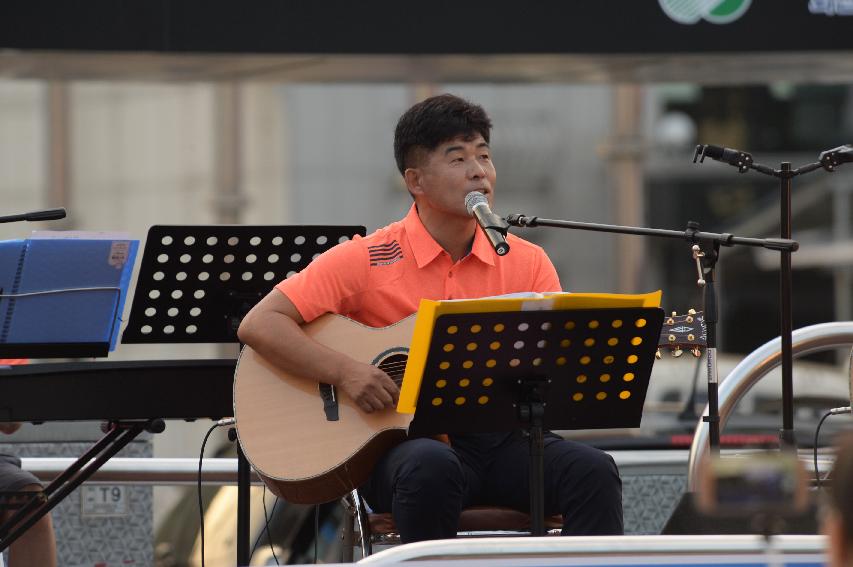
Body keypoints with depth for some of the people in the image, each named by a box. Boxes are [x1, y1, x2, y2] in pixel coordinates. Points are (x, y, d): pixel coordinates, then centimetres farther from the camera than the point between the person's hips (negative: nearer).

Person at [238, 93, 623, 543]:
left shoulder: (527, 263, 9)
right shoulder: (366, 261, -1)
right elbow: (259, 326, -4)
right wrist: (344, 372, -17)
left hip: (499, 439, 3)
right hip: (402, 439, -3)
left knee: (592, 471, -25)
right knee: (431, 468, -38)